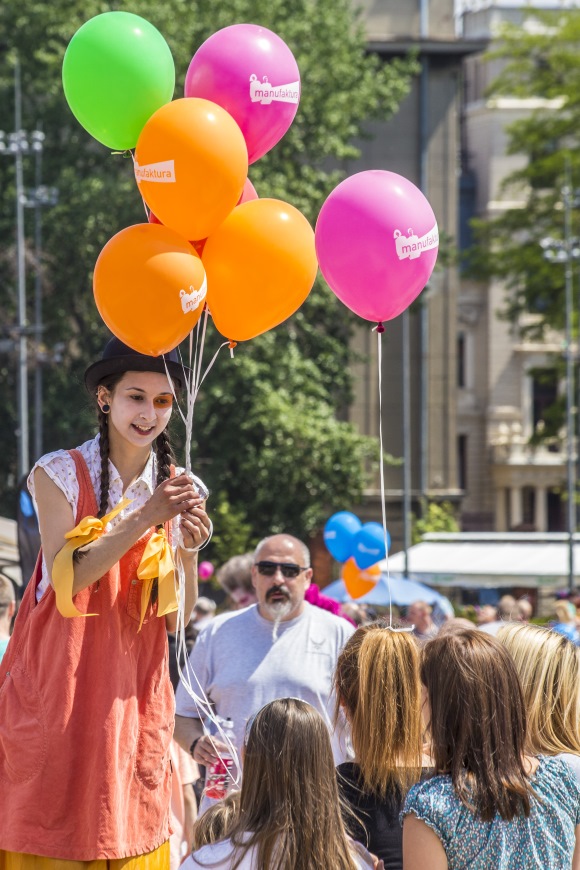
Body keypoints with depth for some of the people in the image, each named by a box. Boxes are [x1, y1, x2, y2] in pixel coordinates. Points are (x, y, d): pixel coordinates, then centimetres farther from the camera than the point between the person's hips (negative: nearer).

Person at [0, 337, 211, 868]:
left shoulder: (181, 489, 7)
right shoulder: (60, 475, -3)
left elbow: (178, 619, 6)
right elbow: (64, 580, -15)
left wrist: (189, 549, -12)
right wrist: (145, 519, -20)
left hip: (134, 699, 3)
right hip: (62, 690, -3)